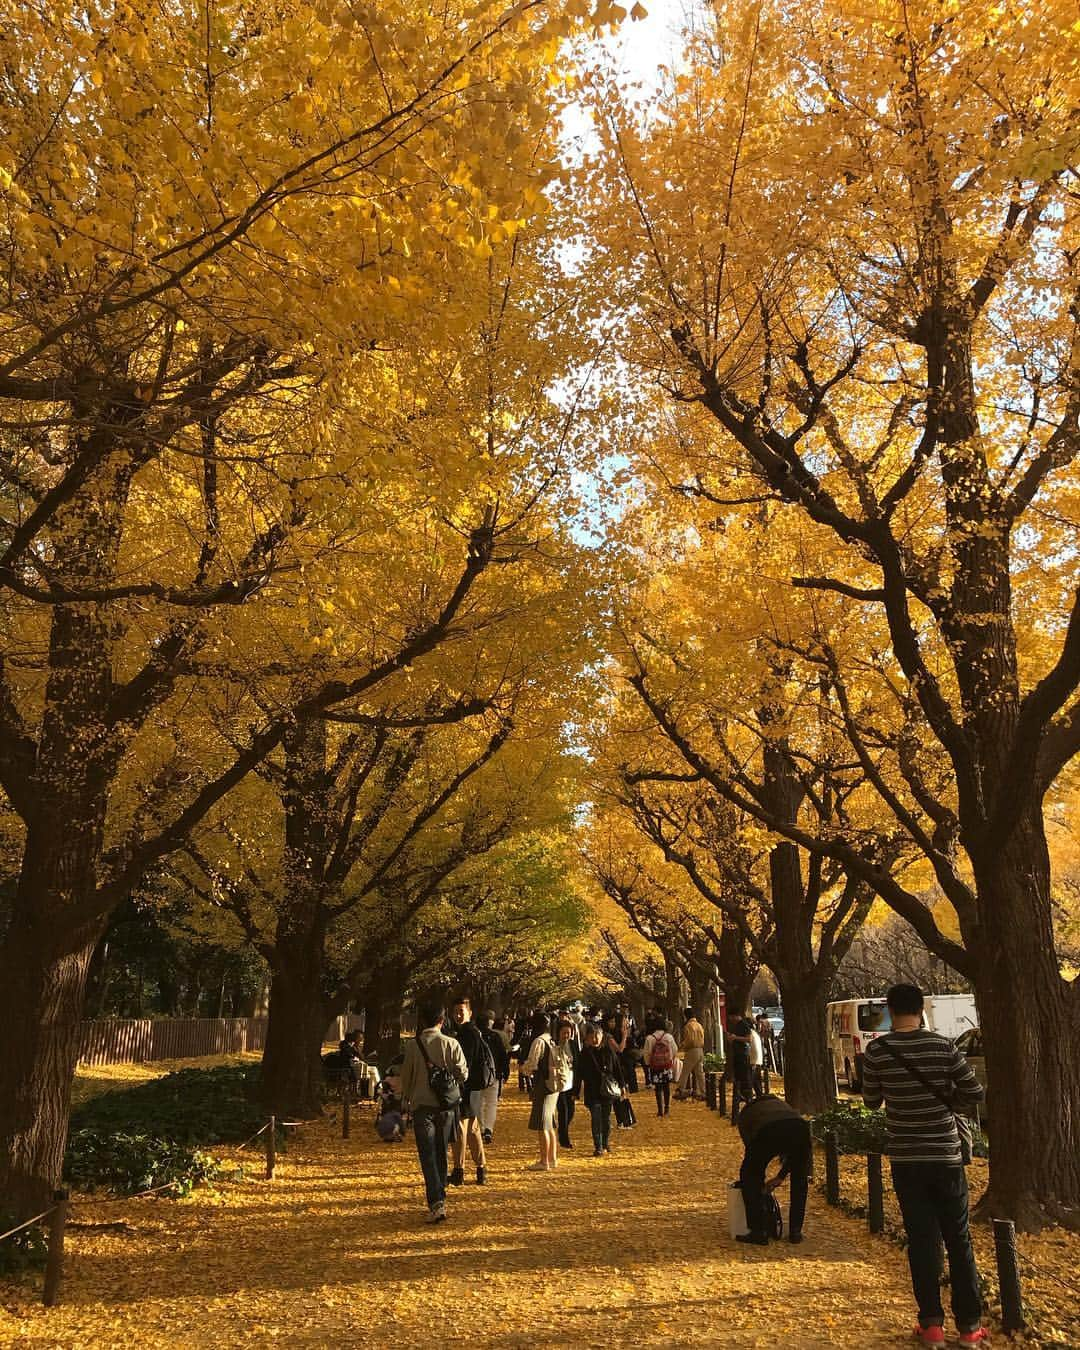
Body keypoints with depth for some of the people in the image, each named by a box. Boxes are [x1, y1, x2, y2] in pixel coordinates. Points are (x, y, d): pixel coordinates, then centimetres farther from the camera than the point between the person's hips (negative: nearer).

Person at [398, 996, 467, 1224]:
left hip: (422, 1106, -2)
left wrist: (406, 1098, 22)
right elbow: (463, 1074, -3)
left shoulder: (413, 1045, -8)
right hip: (447, 1105, 2)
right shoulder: (451, 1044, -7)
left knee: (428, 1156, -1)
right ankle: (440, 1197, 28)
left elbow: (406, 1076, 2)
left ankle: (436, 1203, -14)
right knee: (441, 1154, 18)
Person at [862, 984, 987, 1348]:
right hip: (946, 1157, 0)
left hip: (906, 1160, 0)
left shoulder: (876, 1051, -8)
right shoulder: (943, 1047, -9)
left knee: (922, 1240, 10)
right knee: (958, 1240, 13)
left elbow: (871, 1101, 4)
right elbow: (975, 1094, -3)